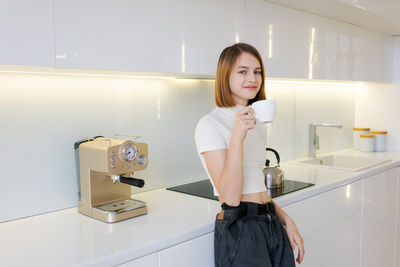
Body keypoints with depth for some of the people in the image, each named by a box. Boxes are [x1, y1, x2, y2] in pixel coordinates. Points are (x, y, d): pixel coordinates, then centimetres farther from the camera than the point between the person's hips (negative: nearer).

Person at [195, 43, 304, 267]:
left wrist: (287, 221, 9)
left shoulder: (257, 124, 14)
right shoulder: (210, 125, -11)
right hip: (240, 229, -7)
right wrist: (237, 137, -27)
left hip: (272, 224, 7)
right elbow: (230, 196, -20)